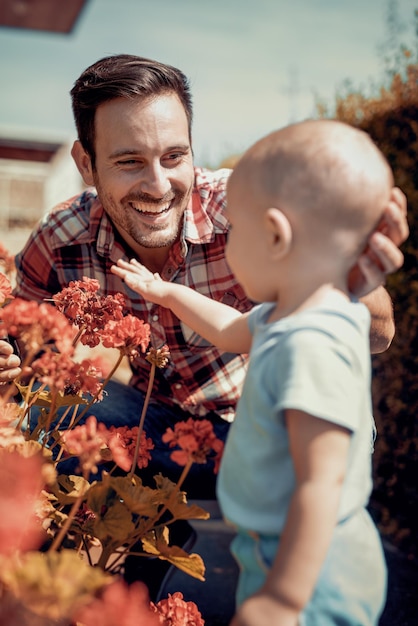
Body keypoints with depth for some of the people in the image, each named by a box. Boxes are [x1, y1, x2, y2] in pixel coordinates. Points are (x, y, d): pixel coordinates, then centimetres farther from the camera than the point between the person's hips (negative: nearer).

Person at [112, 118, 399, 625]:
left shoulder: (313, 346, -31)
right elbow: (233, 332, 23)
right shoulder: (288, 317, 1)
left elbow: (323, 482, -30)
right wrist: (168, 294, 31)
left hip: (310, 569, -9)